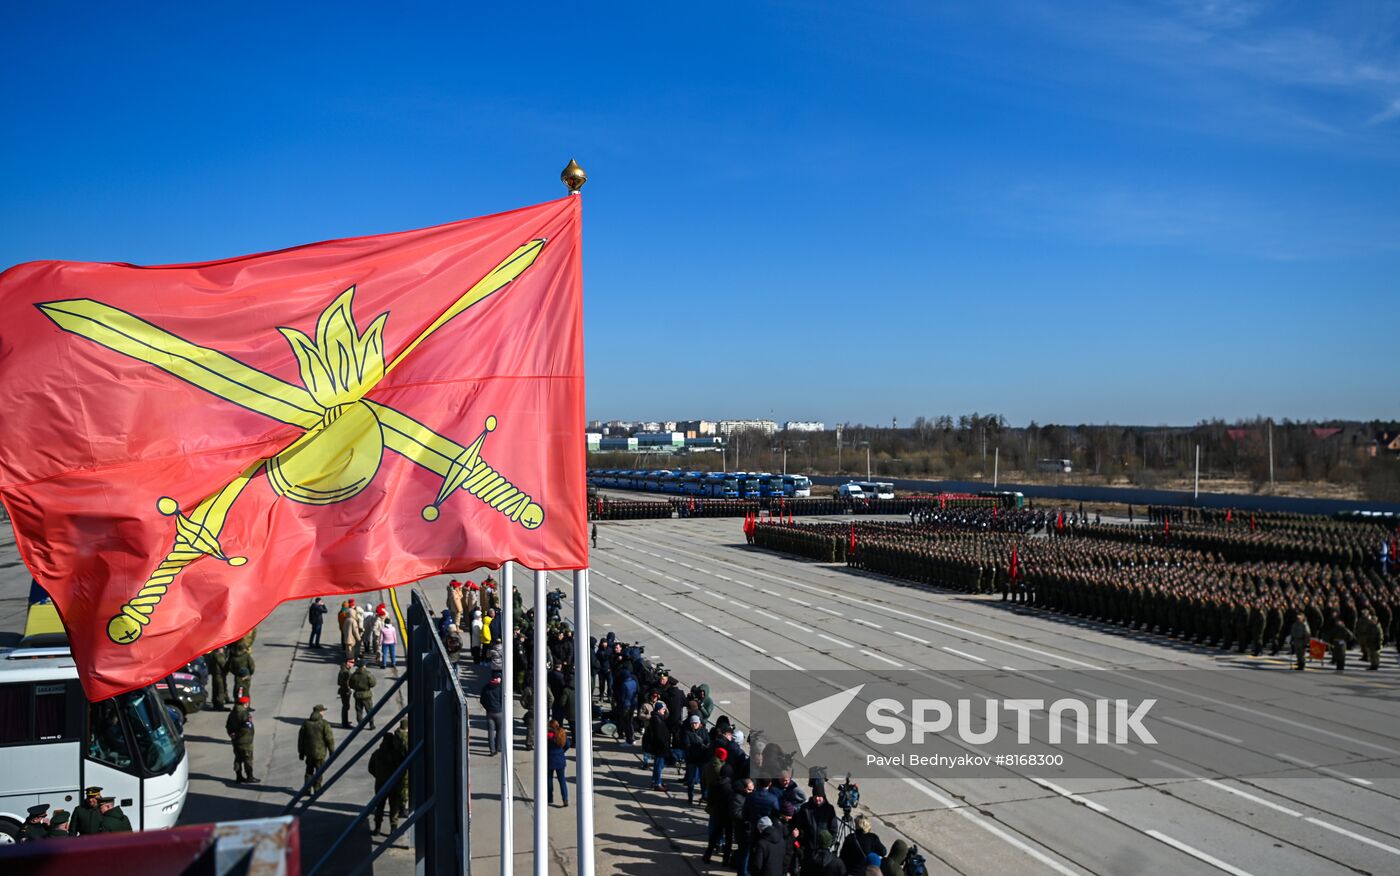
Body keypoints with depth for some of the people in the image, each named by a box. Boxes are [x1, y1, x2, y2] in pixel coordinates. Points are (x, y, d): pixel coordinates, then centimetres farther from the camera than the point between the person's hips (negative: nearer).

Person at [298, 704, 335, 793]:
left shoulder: (306, 723, 1)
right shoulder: (324, 724, -13)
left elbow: (301, 738, 6)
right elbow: (329, 739, -12)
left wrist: (301, 752, 14)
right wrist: (332, 752, 1)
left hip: (309, 752, 4)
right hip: (320, 752, -4)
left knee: (309, 770, 18)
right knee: (319, 771, 9)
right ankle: (317, 790, 13)